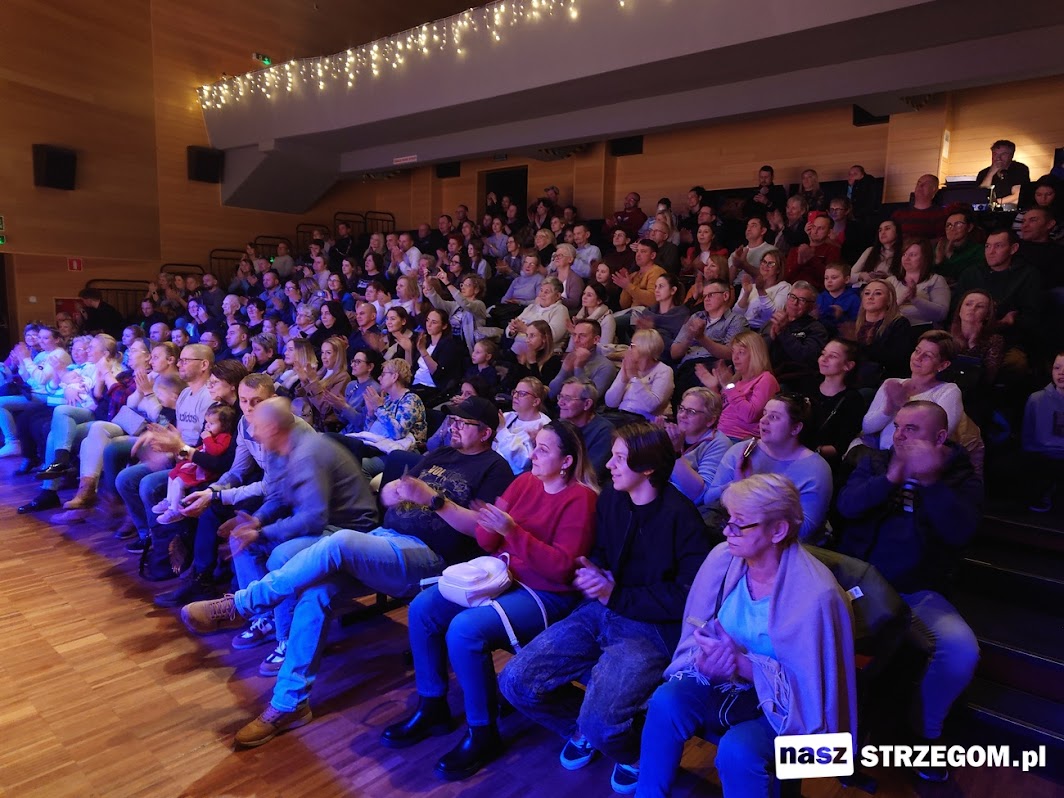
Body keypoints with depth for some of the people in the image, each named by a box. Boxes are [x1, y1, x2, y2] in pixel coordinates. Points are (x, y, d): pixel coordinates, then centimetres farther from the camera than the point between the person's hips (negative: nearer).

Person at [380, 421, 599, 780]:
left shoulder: (580, 498, -14)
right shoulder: (524, 482, 5)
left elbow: (561, 568, -22)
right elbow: (487, 541, 4)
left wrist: (513, 531, -29)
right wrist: (489, 523, -19)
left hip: (546, 596, -8)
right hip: (502, 577, 8)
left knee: (465, 630, -28)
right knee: (423, 608, -4)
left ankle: (482, 733, -6)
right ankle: (432, 706, 13)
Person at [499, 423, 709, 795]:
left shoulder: (680, 516, -14)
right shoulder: (610, 498, 5)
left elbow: (688, 595, -14)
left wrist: (616, 595, -15)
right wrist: (593, 573, -5)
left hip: (652, 628, -6)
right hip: (598, 614, 6)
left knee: (600, 724, -26)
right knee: (515, 681, -8)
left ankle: (636, 755, 13)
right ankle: (583, 728, 21)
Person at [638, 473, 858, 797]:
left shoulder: (815, 595, -26)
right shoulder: (721, 558, -11)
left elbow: (810, 687, -19)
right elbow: (694, 635, -3)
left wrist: (743, 664, -29)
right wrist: (704, 660, -26)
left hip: (789, 706, -4)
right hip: (726, 683, 4)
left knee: (737, 749, -31)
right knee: (666, 701, -22)